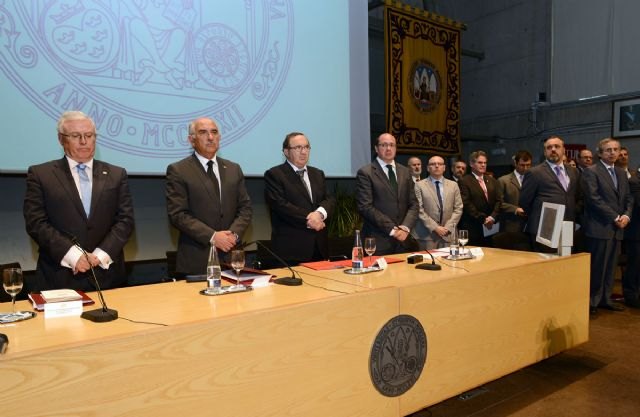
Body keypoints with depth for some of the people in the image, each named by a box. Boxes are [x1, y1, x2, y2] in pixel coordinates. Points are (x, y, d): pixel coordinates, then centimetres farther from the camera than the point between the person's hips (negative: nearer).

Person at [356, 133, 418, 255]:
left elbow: (413, 204, 10)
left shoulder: (405, 172, 13)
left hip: (403, 240, 5)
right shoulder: (365, 172, -4)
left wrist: (405, 227, -8)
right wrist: (392, 229, -14)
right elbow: (366, 207, -11)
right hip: (378, 240, -4)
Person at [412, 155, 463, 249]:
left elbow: (458, 208, 8)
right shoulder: (419, 185, 0)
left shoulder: (453, 185, 12)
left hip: (448, 235, 3)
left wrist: (448, 227, -5)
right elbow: (419, 210, -6)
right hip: (427, 235, -3)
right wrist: (435, 227, -12)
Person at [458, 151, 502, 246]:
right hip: (473, 228, -5)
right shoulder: (464, 181, -3)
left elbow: (499, 200, 9)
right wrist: (483, 219, -11)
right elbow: (467, 204, -10)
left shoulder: (492, 181, 16)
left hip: (491, 227, 5)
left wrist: (492, 217, -7)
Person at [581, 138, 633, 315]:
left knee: (610, 266, 11)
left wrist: (626, 215, -4)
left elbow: (628, 198, 15)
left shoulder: (621, 173, 17)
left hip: (617, 228, 7)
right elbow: (594, 199, -14)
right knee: (597, 266, -3)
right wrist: (615, 218, -14)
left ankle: (605, 299, 20)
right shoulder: (591, 172, -6)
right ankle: (591, 301, 7)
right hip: (600, 227, -7)